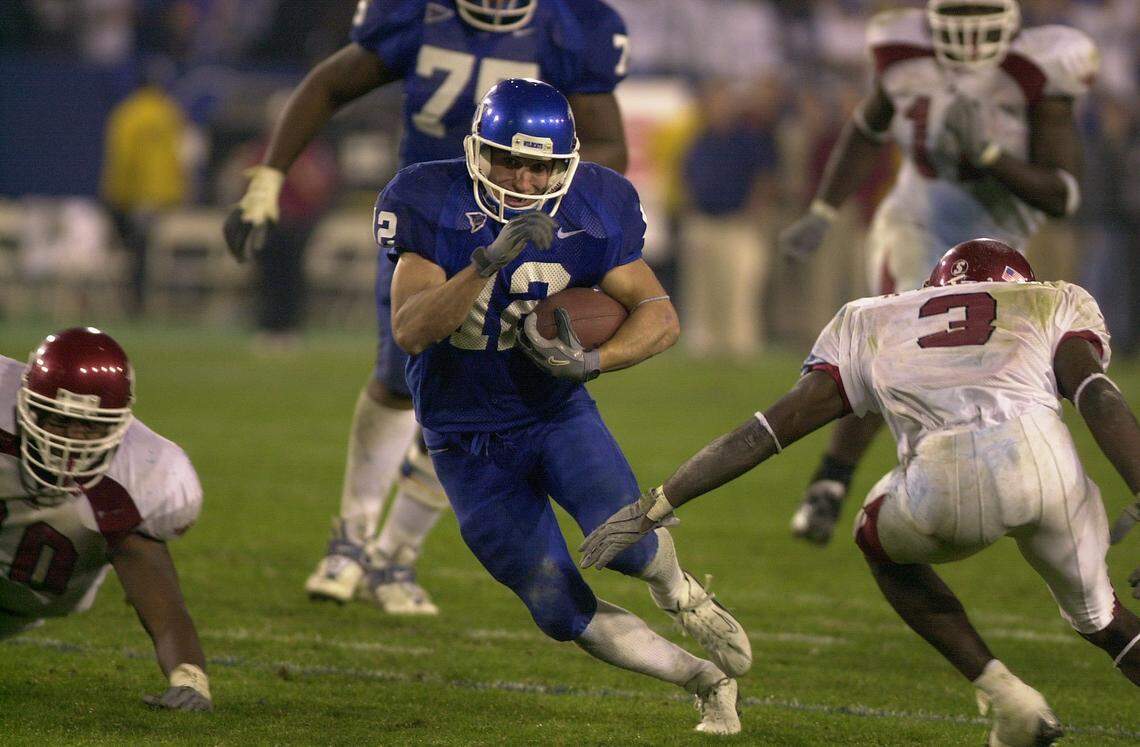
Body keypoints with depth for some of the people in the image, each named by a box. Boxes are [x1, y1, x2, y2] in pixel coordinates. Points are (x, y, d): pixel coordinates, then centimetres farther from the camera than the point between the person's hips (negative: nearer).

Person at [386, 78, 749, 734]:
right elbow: (410, 330, -30)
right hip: (470, 447, 0)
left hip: (557, 410, 1)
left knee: (624, 538, -27)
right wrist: (490, 259, -42)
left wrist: (593, 361, -26)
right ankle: (706, 681, 20)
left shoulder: (589, 212, -11)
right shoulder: (434, 207, -18)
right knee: (567, 615, -2)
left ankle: (677, 591, 10)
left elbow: (661, 315, -7)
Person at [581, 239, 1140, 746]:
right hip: (1044, 459, 1)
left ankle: (1003, 693, 21)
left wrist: (654, 506, 33)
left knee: (883, 546, 35)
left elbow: (768, 431, 29)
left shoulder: (873, 324, 34)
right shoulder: (1054, 305, 31)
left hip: (944, 485, -1)